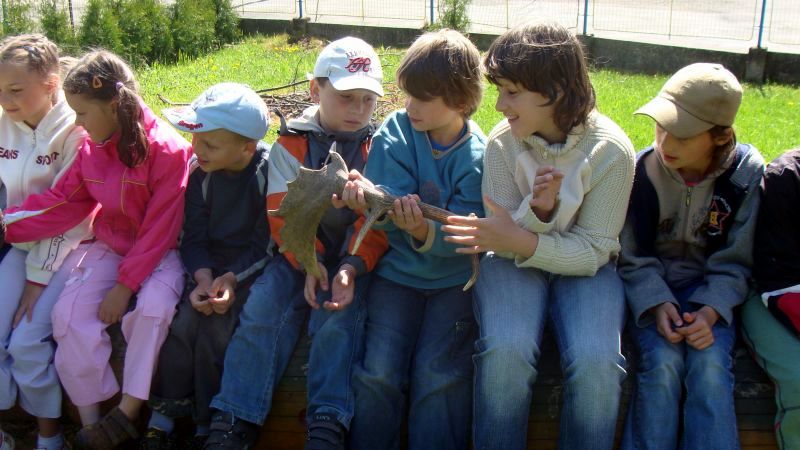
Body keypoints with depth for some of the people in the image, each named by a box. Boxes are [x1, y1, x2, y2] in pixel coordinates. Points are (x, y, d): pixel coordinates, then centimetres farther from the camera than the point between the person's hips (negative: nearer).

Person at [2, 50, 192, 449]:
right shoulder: (91, 148, -3)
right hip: (109, 247, 5)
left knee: (153, 307, -33)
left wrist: (125, 285, -22)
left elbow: (159, 229, -21)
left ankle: (127, 412, -19)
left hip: (159, 252, -5)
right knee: (70, 313, -14)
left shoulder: (167, 150, -21)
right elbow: (61, 203, 0)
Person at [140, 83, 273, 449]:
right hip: (210, 267, 4)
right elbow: (193, 237, -1)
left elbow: (266, 243, -14)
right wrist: (203, 277, -20)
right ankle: (163, 416, -3)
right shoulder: (201, 173, -2)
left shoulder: (268, 172, -15)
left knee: (214, 330, -25)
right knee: (183, 321, -21)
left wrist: (232, 279, -25)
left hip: (251, 269, -4)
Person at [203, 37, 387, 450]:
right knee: (261, 309, -21)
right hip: (299, 255, 1)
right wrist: (309, 261, -22)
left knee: (337, 319, -28)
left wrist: (352, 266, -24)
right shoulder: (291, 143, 2)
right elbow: (284, 214, -5)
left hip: (354, 258, -1)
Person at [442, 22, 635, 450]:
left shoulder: (611, 150, -15)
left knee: (596, 362, -28)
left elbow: (593, 250, -14)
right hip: (516, 259, 1)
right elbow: (503, 238, -6)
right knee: (506, 351, -29)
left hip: (583, 266, 0)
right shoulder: (503, 141, -11)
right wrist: (537, 211, -28)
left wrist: (521, 241, -29)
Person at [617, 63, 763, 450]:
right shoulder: (641, 171, -11)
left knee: (710, 364, -26)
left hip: (708, 288, 1)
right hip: (650, 288, 0)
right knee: (663, 361, -26)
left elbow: (734, 262, -4)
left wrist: (710, 312, -19)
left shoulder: (747, 172, -9)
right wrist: (657, 304, -21)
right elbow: (633, 257, -5)